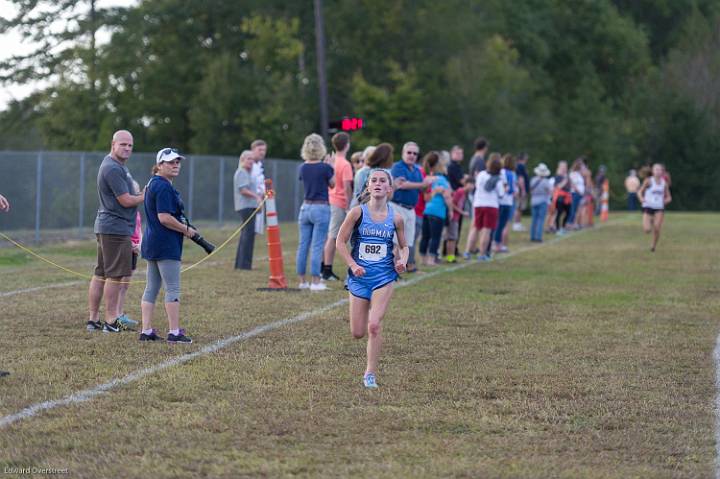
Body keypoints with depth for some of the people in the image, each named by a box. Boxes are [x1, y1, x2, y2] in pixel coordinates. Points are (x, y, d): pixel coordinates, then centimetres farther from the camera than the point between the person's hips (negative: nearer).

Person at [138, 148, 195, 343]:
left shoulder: (153, 184, 16)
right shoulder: (164, 187, -16)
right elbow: (164, 218, -23)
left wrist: (182, 228, 13)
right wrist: (186, 229, -10)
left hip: (152, 244, 10)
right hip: (166, 246, -10)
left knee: (151, 289, 11)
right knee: (173, 289, -5)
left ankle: (146, 331, 12)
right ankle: (174, 332, -4)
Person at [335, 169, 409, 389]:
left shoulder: (395, 218, -1)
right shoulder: (358, 213, -6)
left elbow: (403, 246, 12)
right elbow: (340, 242, -1)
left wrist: (402, 261, -8)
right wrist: (353, 265, -13)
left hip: (384, 277, 0)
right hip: (359, 277, 0)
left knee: (374, 326, -14)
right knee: (357, 333, 2)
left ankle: (371, 373, -2)